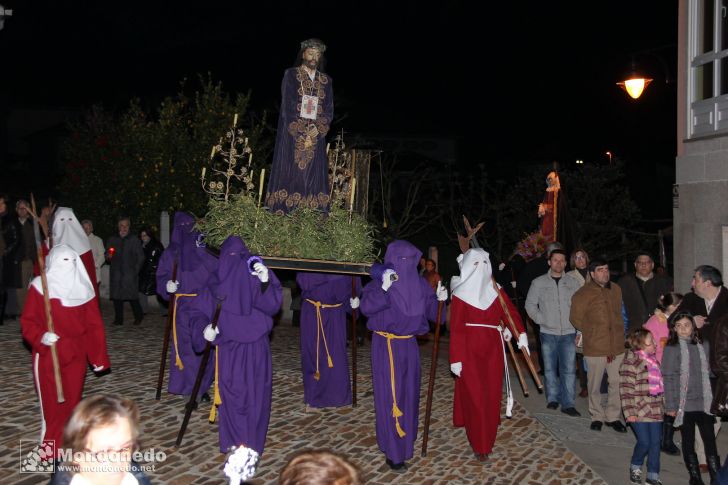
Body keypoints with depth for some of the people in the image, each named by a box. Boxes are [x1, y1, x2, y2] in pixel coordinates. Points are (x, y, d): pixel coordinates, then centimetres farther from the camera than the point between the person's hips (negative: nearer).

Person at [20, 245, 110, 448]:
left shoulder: (82, 288, 5)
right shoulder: (40, 286, -5)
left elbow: (94, 325, 6)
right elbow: (27, 321, -5)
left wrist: (99, 357, 5)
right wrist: (40, 337, -25)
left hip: (76, 356, 3)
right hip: (48, 357, -3)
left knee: (73, 403, 10)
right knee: (53, 406, -1)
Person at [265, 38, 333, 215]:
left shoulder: (326, 80, 13)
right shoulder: (291, 75, 3)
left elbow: (329, 109, 8)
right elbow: (287, 106, -5)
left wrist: (317, 129, -10)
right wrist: (302, 132, -14)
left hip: (316, 135, 3)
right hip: (293, 133, -3)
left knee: (313, 177, -1)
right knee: (290, 174, -6)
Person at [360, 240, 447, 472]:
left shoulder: (419, 283, 3)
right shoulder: (381, 280, -12)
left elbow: (431, 311, 9)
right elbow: (366, 307, -24)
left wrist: (439, 300, -10)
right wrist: (383, 288, -36)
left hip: (409, 345, 6)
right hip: (386, 346, -5)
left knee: (409, 393, 15)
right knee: (390, 396, -2)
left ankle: (406, 439, 34)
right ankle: (393, 452, 6)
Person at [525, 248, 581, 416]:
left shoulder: (572, 283, 6)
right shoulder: (538, 282, 2)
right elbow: (530, 304, 6)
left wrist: (580, 330, 3)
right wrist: (541, 320, -5)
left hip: (568, 333, 1)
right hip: (548, 333, 0)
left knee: (568, 370, -2)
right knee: (550, 368, 8)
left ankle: (567, 404, 4)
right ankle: (552, 398, 22)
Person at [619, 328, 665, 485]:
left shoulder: (653, 359, 10)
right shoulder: (630, 362, -14)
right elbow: (626, 389, -15)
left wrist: (662, 404, 22)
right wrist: (630, 412, -17)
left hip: (655, 410, 7)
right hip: (639, 411, -7)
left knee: (655, 443, 7)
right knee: (644, 442, -6)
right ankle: (635, 467, 21)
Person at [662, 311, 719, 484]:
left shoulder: (703, 346, 5)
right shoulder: (671, 349, -5)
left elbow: (708, 373, 11)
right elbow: (668, 378, -6)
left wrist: (714, 399, 9)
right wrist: (670, 405, -9)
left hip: (704, 403, 2)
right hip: (684, 404, -2)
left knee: (710, 441, 1)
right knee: (688, 441, 9)